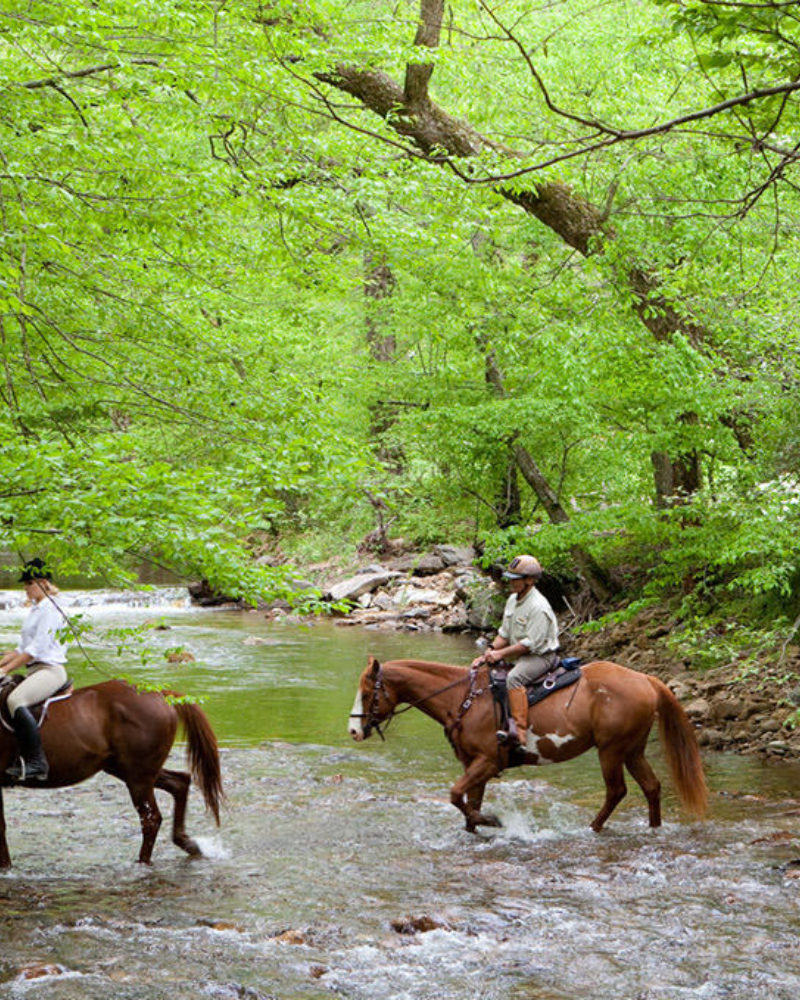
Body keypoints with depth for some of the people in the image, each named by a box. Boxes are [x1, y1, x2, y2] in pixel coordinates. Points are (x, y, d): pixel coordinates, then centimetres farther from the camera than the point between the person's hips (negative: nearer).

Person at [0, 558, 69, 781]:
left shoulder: (50, 610, -10)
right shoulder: (34, 611, 20)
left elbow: (36, 649, -17)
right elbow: (21, 648, 21)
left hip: (50, 669, -11)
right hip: (34, 671, 11)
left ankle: (36, 762, -34)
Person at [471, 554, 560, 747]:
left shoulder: (538, 606, -20)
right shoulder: (513, 600, 9)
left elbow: (532, 644, -23)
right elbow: (504, 634, 14)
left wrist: (501, 653, -21)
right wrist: (490, 652, -3)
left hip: (541, 656, -10)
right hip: (518, 655, 10)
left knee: (514, 677, -35)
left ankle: (519, 729, -38)